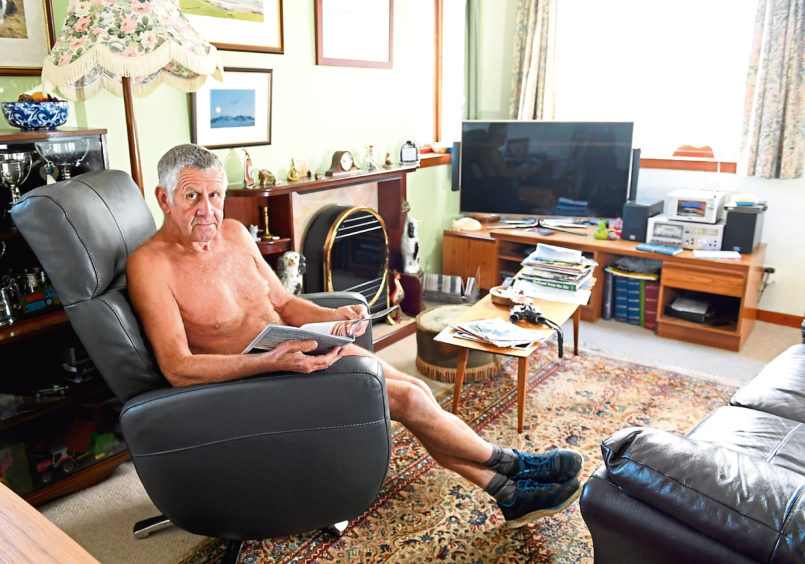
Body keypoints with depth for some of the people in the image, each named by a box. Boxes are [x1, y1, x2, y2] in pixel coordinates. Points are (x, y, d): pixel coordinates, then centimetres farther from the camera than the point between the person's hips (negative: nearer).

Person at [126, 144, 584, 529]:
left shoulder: (234, 233, 6)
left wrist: (332, 317, -7)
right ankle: (515, 466, 9)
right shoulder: (151, 264, -16)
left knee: (416, 390, -6)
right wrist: (273, 361, -34)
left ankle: (510, 494, 7)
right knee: (410, 400, -14)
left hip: (299, 352, 7)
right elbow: (178, 369, -23)